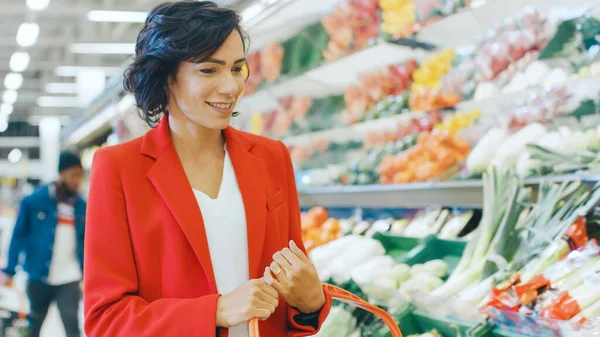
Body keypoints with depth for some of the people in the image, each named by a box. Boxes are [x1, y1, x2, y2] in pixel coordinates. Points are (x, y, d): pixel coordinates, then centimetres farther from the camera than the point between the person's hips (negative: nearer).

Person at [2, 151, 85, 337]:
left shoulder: (81, 206, 0)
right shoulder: (34, 201, -8)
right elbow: (19, 235, -3)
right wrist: (9, 271, -5)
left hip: (69, 279, 1)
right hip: (39, 276, -1)